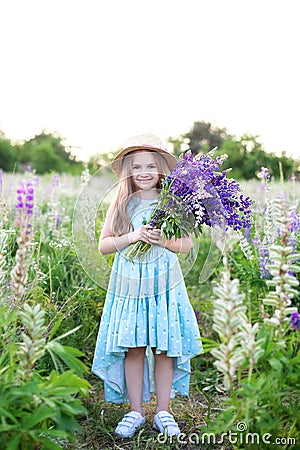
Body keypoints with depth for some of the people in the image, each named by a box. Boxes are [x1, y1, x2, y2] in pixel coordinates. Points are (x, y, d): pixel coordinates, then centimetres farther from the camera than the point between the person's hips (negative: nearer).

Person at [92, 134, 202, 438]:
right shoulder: (121, 204, 4)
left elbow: (186, 244, 1)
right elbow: (103, 245, 1)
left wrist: (162, 239, -17)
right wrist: (131, 237, -14)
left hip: (164, 284, 0)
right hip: (129, 284, 1)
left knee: (164, 349, 5)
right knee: (133, 349, 6)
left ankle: (162, 412, 22)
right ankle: (135, 412, 22)